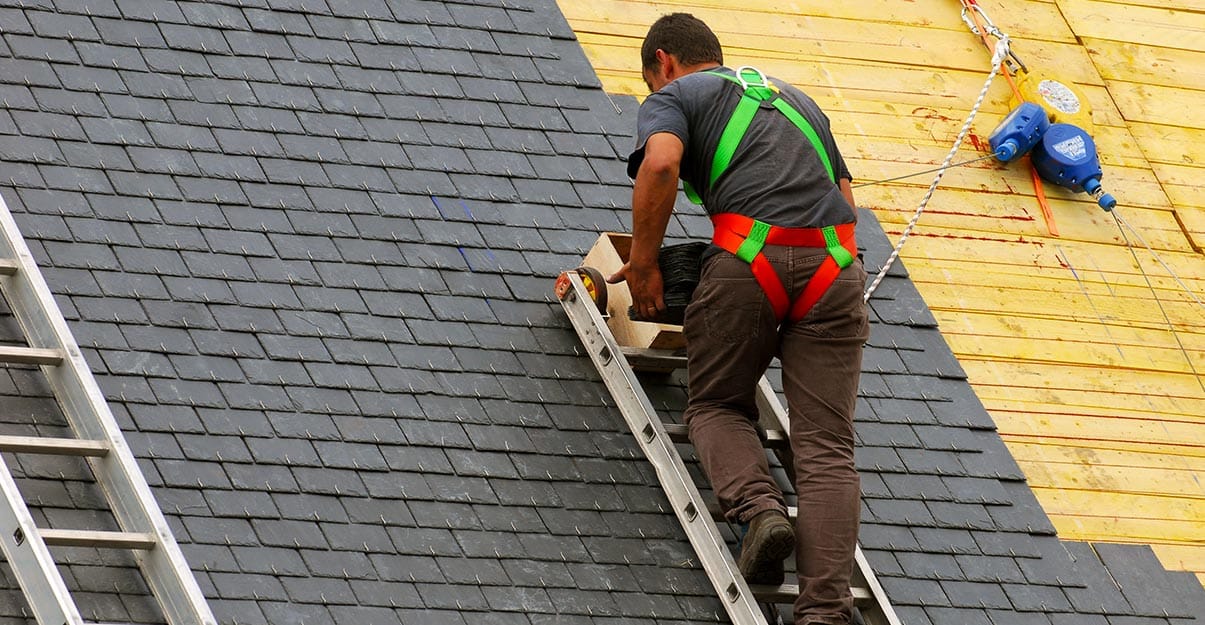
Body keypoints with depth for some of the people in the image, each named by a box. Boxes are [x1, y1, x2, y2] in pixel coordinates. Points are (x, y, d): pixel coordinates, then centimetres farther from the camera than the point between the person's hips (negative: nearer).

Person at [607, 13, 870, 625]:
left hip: (749, 260, -4)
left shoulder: (672, 96, 14)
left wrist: (642, 263, 0)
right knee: (826, 444, 0)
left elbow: (661, 163, -7)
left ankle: (759, 508, -9)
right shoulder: (796, 98, 33)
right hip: (833, 265, 4)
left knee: (716, 406, 19)